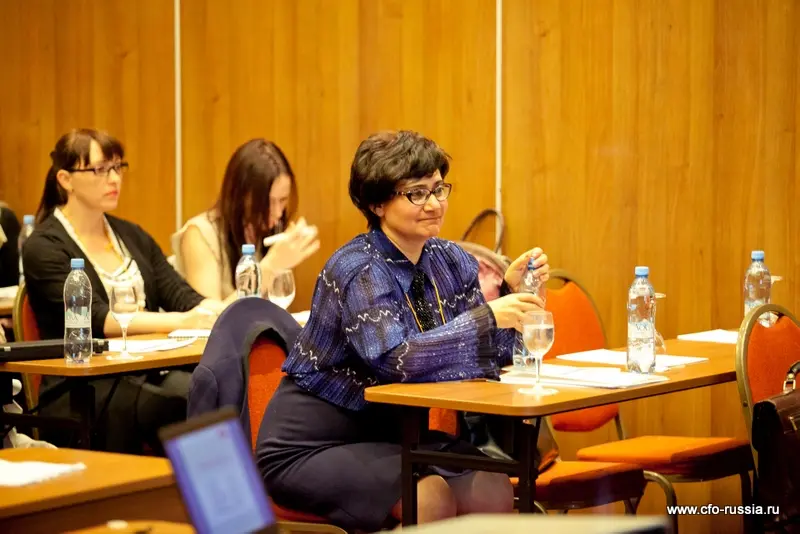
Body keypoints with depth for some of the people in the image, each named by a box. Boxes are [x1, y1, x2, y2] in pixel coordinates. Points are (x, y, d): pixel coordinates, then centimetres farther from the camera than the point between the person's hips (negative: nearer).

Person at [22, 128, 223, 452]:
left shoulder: (132, 237, 19)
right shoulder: (44, 247, -2)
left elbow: (180, 295, 8)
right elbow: (95, 321, -15)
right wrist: (182, 321, -25)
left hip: (147, 376, 5)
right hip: (80, 394, -5)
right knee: (192, 400, -33)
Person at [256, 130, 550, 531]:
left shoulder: (448, 261, 2)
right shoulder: (357, 269, -18)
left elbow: (493, 350, -1)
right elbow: (395, 360, -32)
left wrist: (510, 291, -16)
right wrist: (487, 316, -36)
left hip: (389, 434, 7)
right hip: (309, 448, -7)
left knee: (494, 491, -17)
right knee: (430, 498, -29)